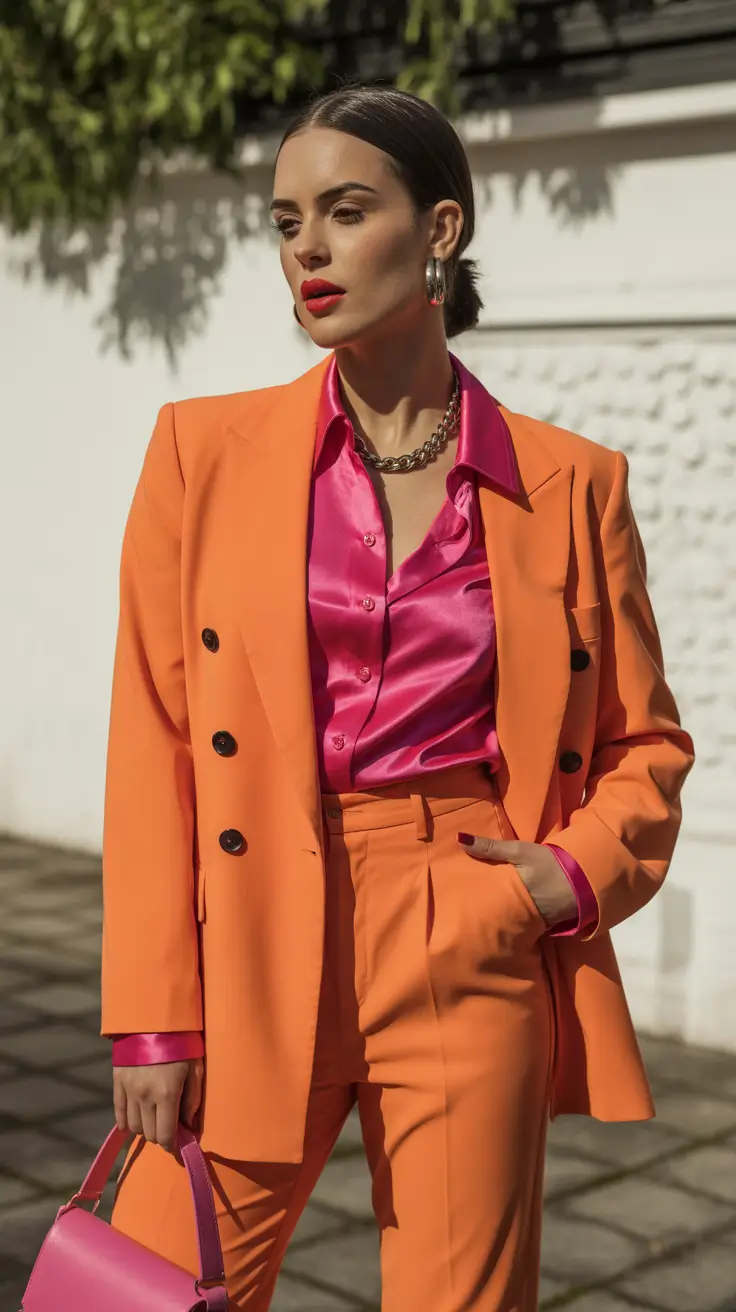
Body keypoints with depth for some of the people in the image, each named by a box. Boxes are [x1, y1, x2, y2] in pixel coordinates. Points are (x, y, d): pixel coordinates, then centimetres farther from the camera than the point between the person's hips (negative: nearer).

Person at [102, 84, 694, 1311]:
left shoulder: (571, 484, 2)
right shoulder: (207, 450, 1)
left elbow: (645, 741, 13)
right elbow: (151, 741, 0)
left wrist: (583, 873, -7)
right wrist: (151, 1018, -4)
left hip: (477, 954, 0)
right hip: (259, 944, 0)